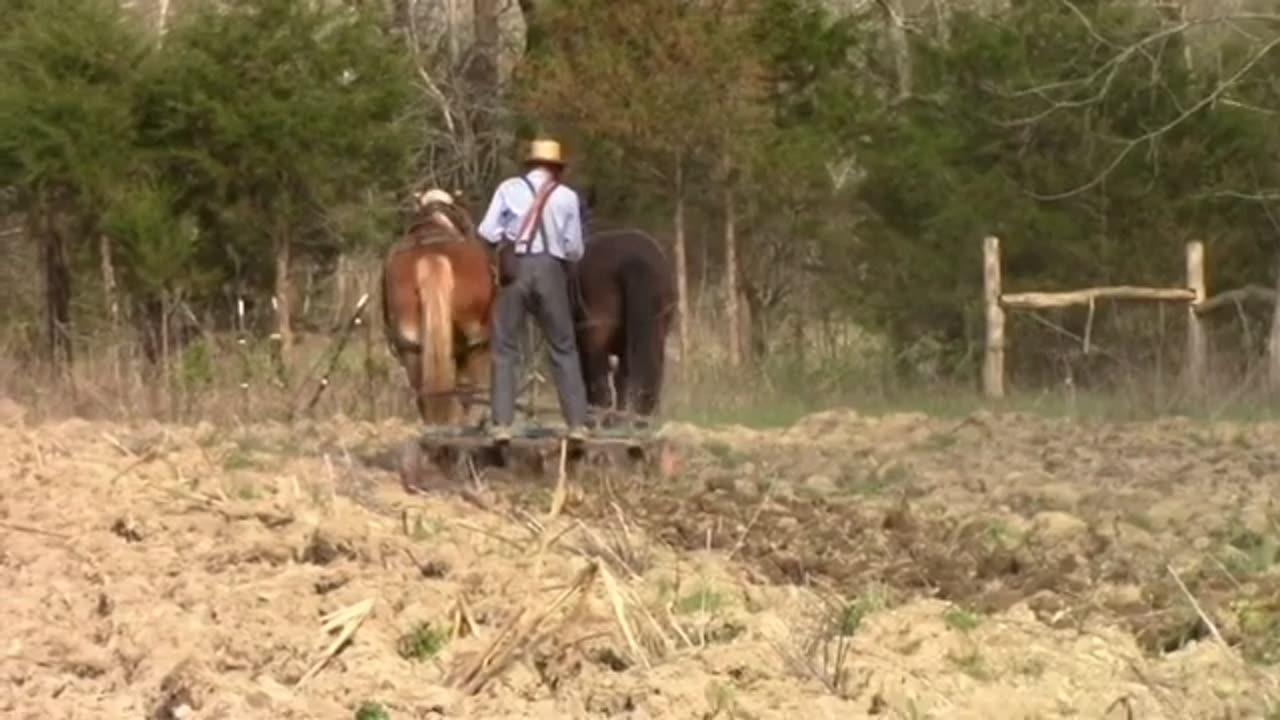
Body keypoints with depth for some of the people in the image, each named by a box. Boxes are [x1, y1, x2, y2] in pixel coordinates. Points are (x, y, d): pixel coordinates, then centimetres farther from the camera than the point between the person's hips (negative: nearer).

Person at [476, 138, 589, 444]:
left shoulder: (509, 188, 3)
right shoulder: (567, 196, 4)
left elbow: (487, 232, -2)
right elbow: (575, 250, 4)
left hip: (514, 268, 0)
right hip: (550, 270, 0)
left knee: (504, 347, 5)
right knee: (564, 348, 9)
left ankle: (502, 424, -4)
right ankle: (577, 424, 5)